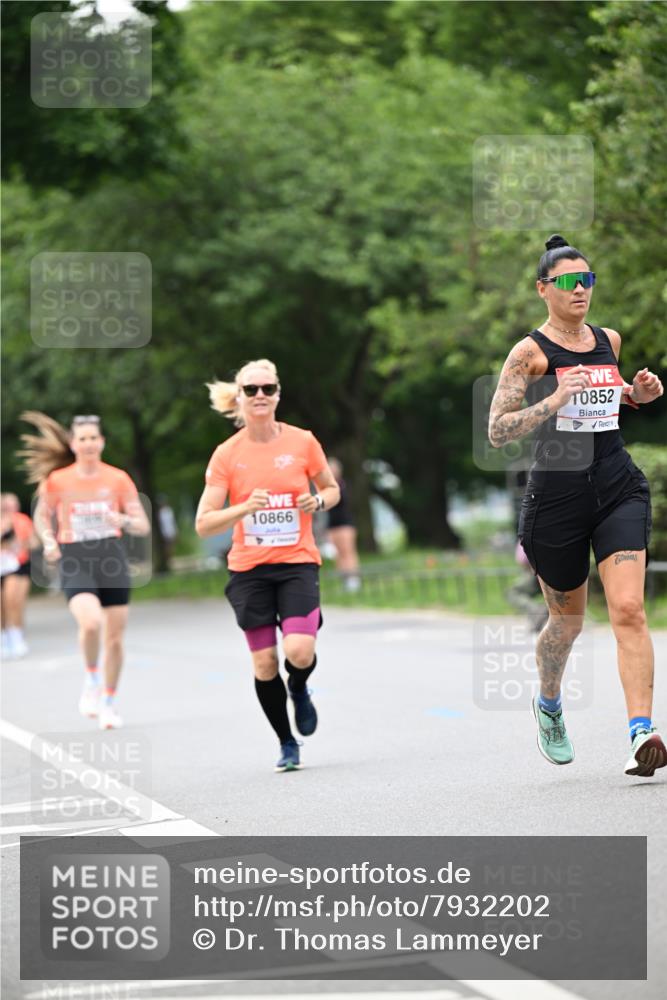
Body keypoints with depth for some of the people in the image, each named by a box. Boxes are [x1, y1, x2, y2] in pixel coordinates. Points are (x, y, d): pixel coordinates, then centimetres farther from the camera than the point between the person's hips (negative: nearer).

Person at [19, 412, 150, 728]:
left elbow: (143, 526, 3)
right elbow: (42, 516, 15)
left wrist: (124, 520, -18)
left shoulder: (118, 479, 1)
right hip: (75, 563, -2)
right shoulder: (56, 481, -1)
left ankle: (109, 702, 22)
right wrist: (49, 540, -4)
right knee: (91, 622, -27)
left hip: (112, 560, 2)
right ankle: (91, 679, 0)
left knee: (114, 637, 3)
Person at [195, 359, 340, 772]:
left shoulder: (302, 441, -2)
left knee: (299, 652, -19)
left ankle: (299, 690, 18)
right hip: (249, 568, 1)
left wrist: (319, 500, -9)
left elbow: (332, 489, 14)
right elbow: (203, 524, -6)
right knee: (264, 664, 1)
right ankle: (287, 744, 21)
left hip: (298, 562, -1)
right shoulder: (227, 454, -4)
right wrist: (245, 507, -22)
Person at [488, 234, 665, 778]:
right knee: (568, 619, 12)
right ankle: (548, 703, 42)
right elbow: (497, 431, -12)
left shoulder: (609, 340, 10)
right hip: (557, 493, -3)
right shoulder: (531, 351, -7)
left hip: (619, 488, 3)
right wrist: (554, 401, -24)